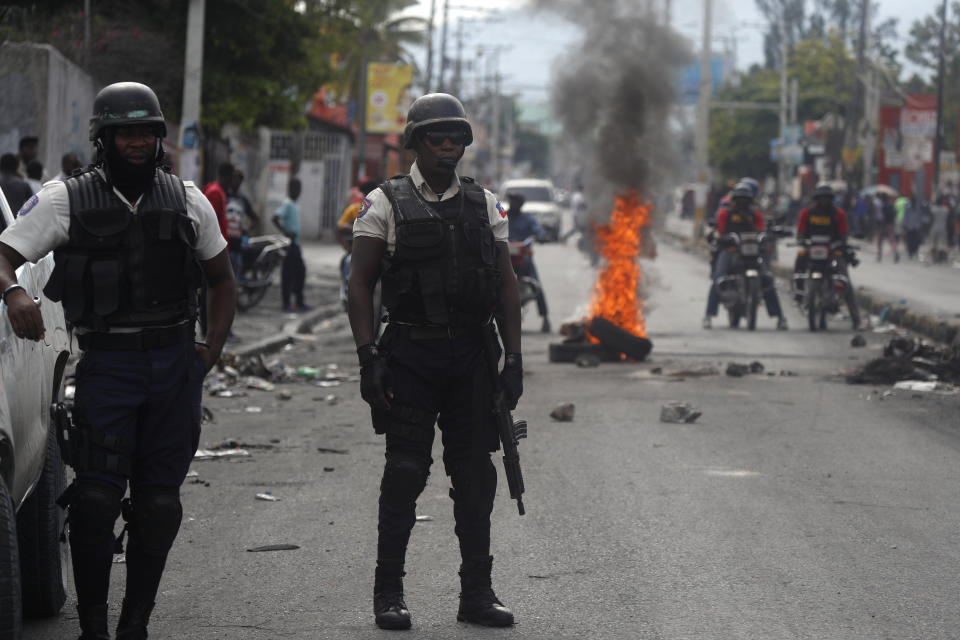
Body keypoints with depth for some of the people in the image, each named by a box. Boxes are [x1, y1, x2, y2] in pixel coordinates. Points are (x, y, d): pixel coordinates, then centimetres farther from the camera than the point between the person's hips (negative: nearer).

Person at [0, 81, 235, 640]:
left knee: (159, 502, 5)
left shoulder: (187, 201, 10)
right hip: (107, 363, -3)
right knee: (96, 499, -12)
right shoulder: (67, 200, 0)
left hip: (176, 363, 3)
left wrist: (212, 347, 5)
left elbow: (222, 279, 19)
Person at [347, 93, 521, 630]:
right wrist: (368, 357, -12)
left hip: (472, 357, 3)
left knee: (476, 476, 5)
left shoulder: (484, 204, 10)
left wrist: (514, 357, 3)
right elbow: (361, 283, -2)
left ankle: (478, 594, 12)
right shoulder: (387, 203, 1)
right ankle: (389, 594, 4)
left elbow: (507, 284, 11)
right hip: (411, 357, -3)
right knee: (405, 473, -4)